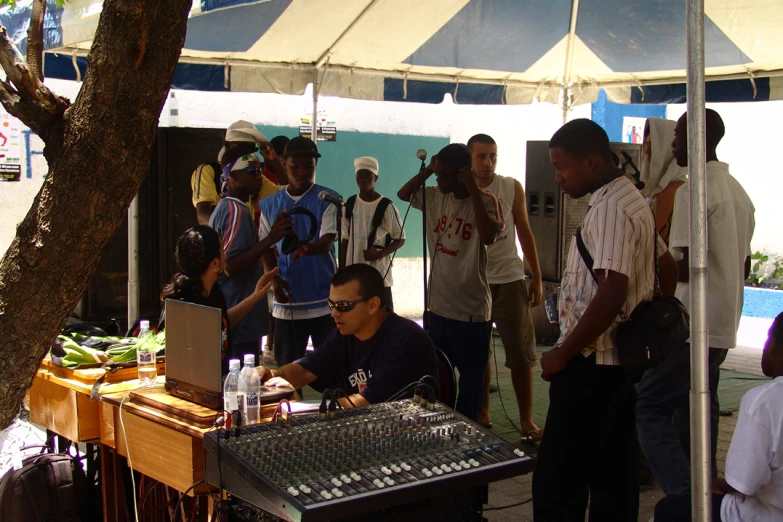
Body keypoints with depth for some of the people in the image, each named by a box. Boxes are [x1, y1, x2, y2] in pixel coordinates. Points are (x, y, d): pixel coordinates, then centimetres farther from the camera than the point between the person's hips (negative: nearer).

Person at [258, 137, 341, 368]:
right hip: (286, 302, 3)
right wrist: (274, 279, -7)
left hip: (324, 301, -2)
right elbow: (266, 248, 12)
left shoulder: (328, 199, -1)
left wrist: (307, 248, -36)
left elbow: (327, 242, -13)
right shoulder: (270, 204, 8)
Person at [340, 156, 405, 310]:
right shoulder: (350, 204, 5)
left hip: (379, 275, -4)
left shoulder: (386, 206, -8)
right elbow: (345, 240, 11)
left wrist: (379, 254, -18)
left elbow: (400, 239, -2)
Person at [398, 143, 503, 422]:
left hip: (471, 312, -6)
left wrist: (473, 188, -25)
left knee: (471, 382, 4)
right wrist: (426, 171, -1)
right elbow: (403, 194, 15)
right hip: (437, 307, 6)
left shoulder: (486, 201, -13)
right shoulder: (436, 197, 5)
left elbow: (488, 236, -30)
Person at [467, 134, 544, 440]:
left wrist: (537, 277, 4)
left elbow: (524, 233, 6)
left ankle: (527, 421, 9)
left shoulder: (512, 188, 1)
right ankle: (482, 413, 25)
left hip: (509, 280, 0)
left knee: (521, 353, -1)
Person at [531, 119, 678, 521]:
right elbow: (668, 269, 24)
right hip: (626, 361, 11)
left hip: (593, 365, -11)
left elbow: (612, 292, -27)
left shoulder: (610, 207, -17)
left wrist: (562, 353, -19)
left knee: (557, 484, -6)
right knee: (614, 478, 16)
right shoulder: (631, 200, 15)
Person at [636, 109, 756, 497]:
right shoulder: (738, 192, 15)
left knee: (648, 406, -6)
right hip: (725, 326, 9)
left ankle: (685, 497, -15)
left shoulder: (694, 189, -14)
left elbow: (689, 265, -19)